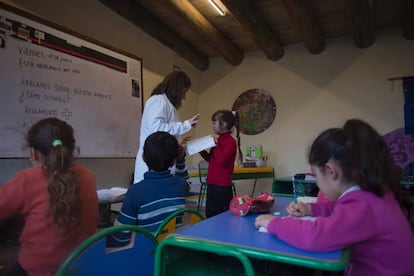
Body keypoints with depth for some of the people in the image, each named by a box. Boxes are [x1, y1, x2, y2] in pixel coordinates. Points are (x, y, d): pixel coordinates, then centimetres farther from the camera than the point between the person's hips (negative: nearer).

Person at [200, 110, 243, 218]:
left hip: (222, 186, -9)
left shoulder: (230, 141, -15)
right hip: (212, 184, 9)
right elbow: (210, 158, 23)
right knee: (210, 215, 18)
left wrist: (215, 145, -16)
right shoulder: (219, 139, 12)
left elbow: (221, 160, -27)